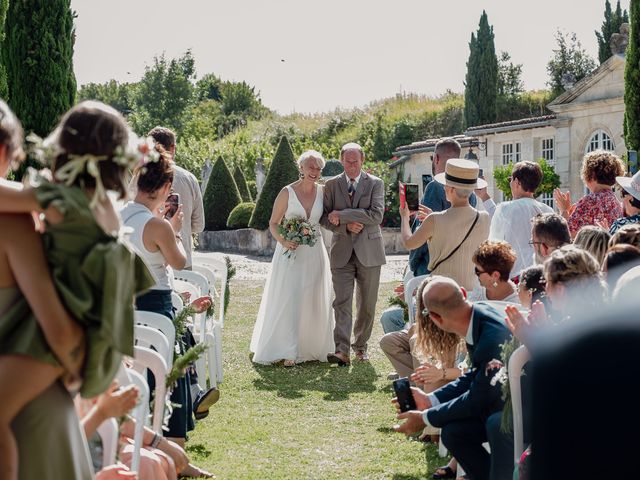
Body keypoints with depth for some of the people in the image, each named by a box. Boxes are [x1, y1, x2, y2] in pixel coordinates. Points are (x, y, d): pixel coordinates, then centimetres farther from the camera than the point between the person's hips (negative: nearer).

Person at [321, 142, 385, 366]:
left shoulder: (375, 184, 1)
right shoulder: (331, 185, 7)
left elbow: (377, 215, -13)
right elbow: (325, 218, 5)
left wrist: (342, 215, -15)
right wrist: (346, 226, -14)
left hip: (368, 252, 0)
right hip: (342, 252, 0)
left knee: (367, 304, 7)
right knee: (342, 302, -10)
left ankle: (360, 345, 23)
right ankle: (342, 351, -17)